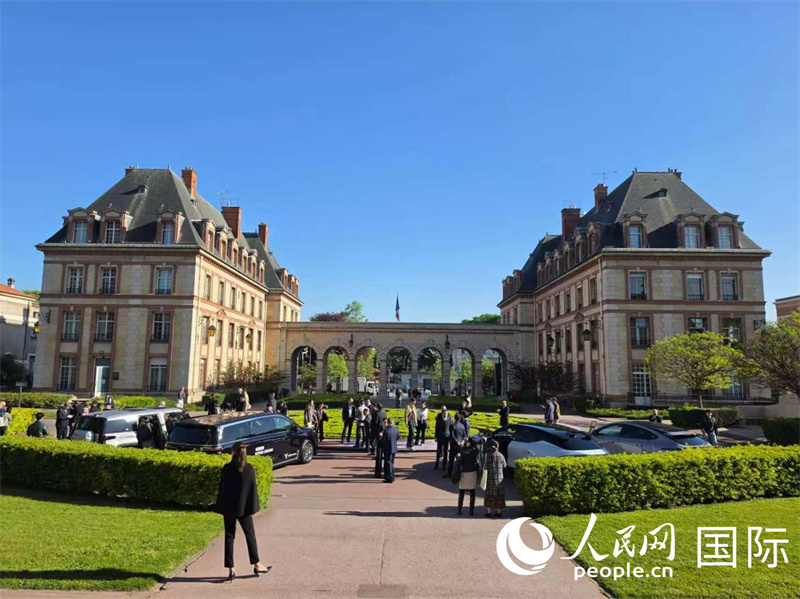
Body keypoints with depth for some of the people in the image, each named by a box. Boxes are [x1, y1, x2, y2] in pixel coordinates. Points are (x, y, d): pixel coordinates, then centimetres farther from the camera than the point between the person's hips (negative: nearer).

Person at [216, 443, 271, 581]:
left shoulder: (227, 468, -8)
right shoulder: (249, 469, -7)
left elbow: (222, 488, -4)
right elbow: (253, 488, -5)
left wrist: (221, 507, 6)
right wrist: (253, 507, 4)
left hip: (228, 508, 0)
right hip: (243, 508, 0)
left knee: (229, 536, 10)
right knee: (250, 535, 11)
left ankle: (231, 569, 11)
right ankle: (257, 565, 17)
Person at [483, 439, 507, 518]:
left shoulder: (487, 455, -10)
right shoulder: (500, 455, -4)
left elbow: (484, 467, -12)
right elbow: (504, 466, 8)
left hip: (489, 478, -2)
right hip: (499, 479, 2)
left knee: (489, 496, 8)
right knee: (499, 496, 12)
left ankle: (489, 512, 9)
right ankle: (498, 512, 16)